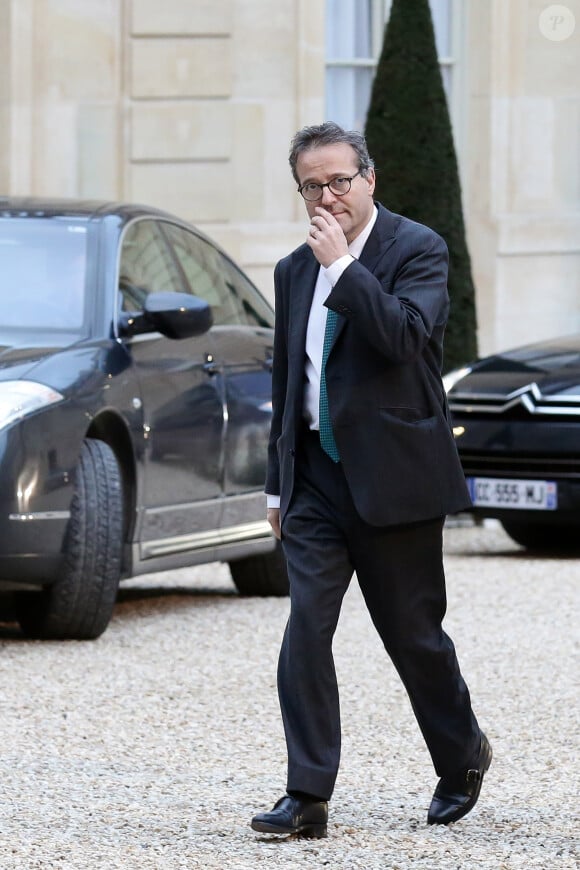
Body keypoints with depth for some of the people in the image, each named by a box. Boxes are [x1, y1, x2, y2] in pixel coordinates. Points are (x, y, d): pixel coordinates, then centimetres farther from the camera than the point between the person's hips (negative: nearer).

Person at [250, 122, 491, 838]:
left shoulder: (417, 249, -6)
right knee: (305, 630, -6)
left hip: (393, 475, -5)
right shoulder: (294, 271, 13)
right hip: (318, 476, 5)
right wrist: (277, 482, 19)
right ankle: (307, 797, -6)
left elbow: (403, 335, -23)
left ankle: (463, 756, 30)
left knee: (412, 631, 5)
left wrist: (342, 266, -21)